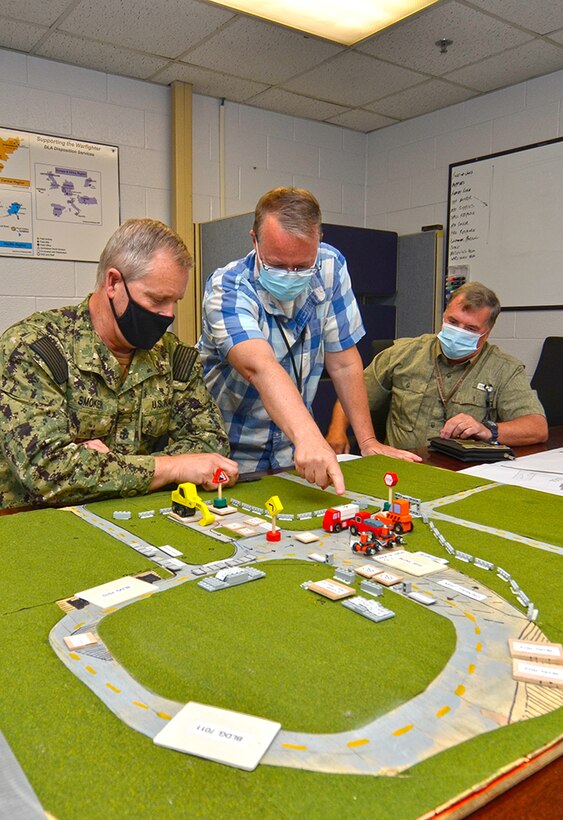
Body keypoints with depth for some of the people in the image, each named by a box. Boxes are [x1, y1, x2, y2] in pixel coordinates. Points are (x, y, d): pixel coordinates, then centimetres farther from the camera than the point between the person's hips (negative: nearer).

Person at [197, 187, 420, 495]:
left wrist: (368, 442, -3)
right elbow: (260, 368, -38)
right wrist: (308, 438, -53)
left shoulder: (329, 267, -7)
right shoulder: (226, 288, -20)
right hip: (230, 454, -3)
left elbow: (343, 362, -1)